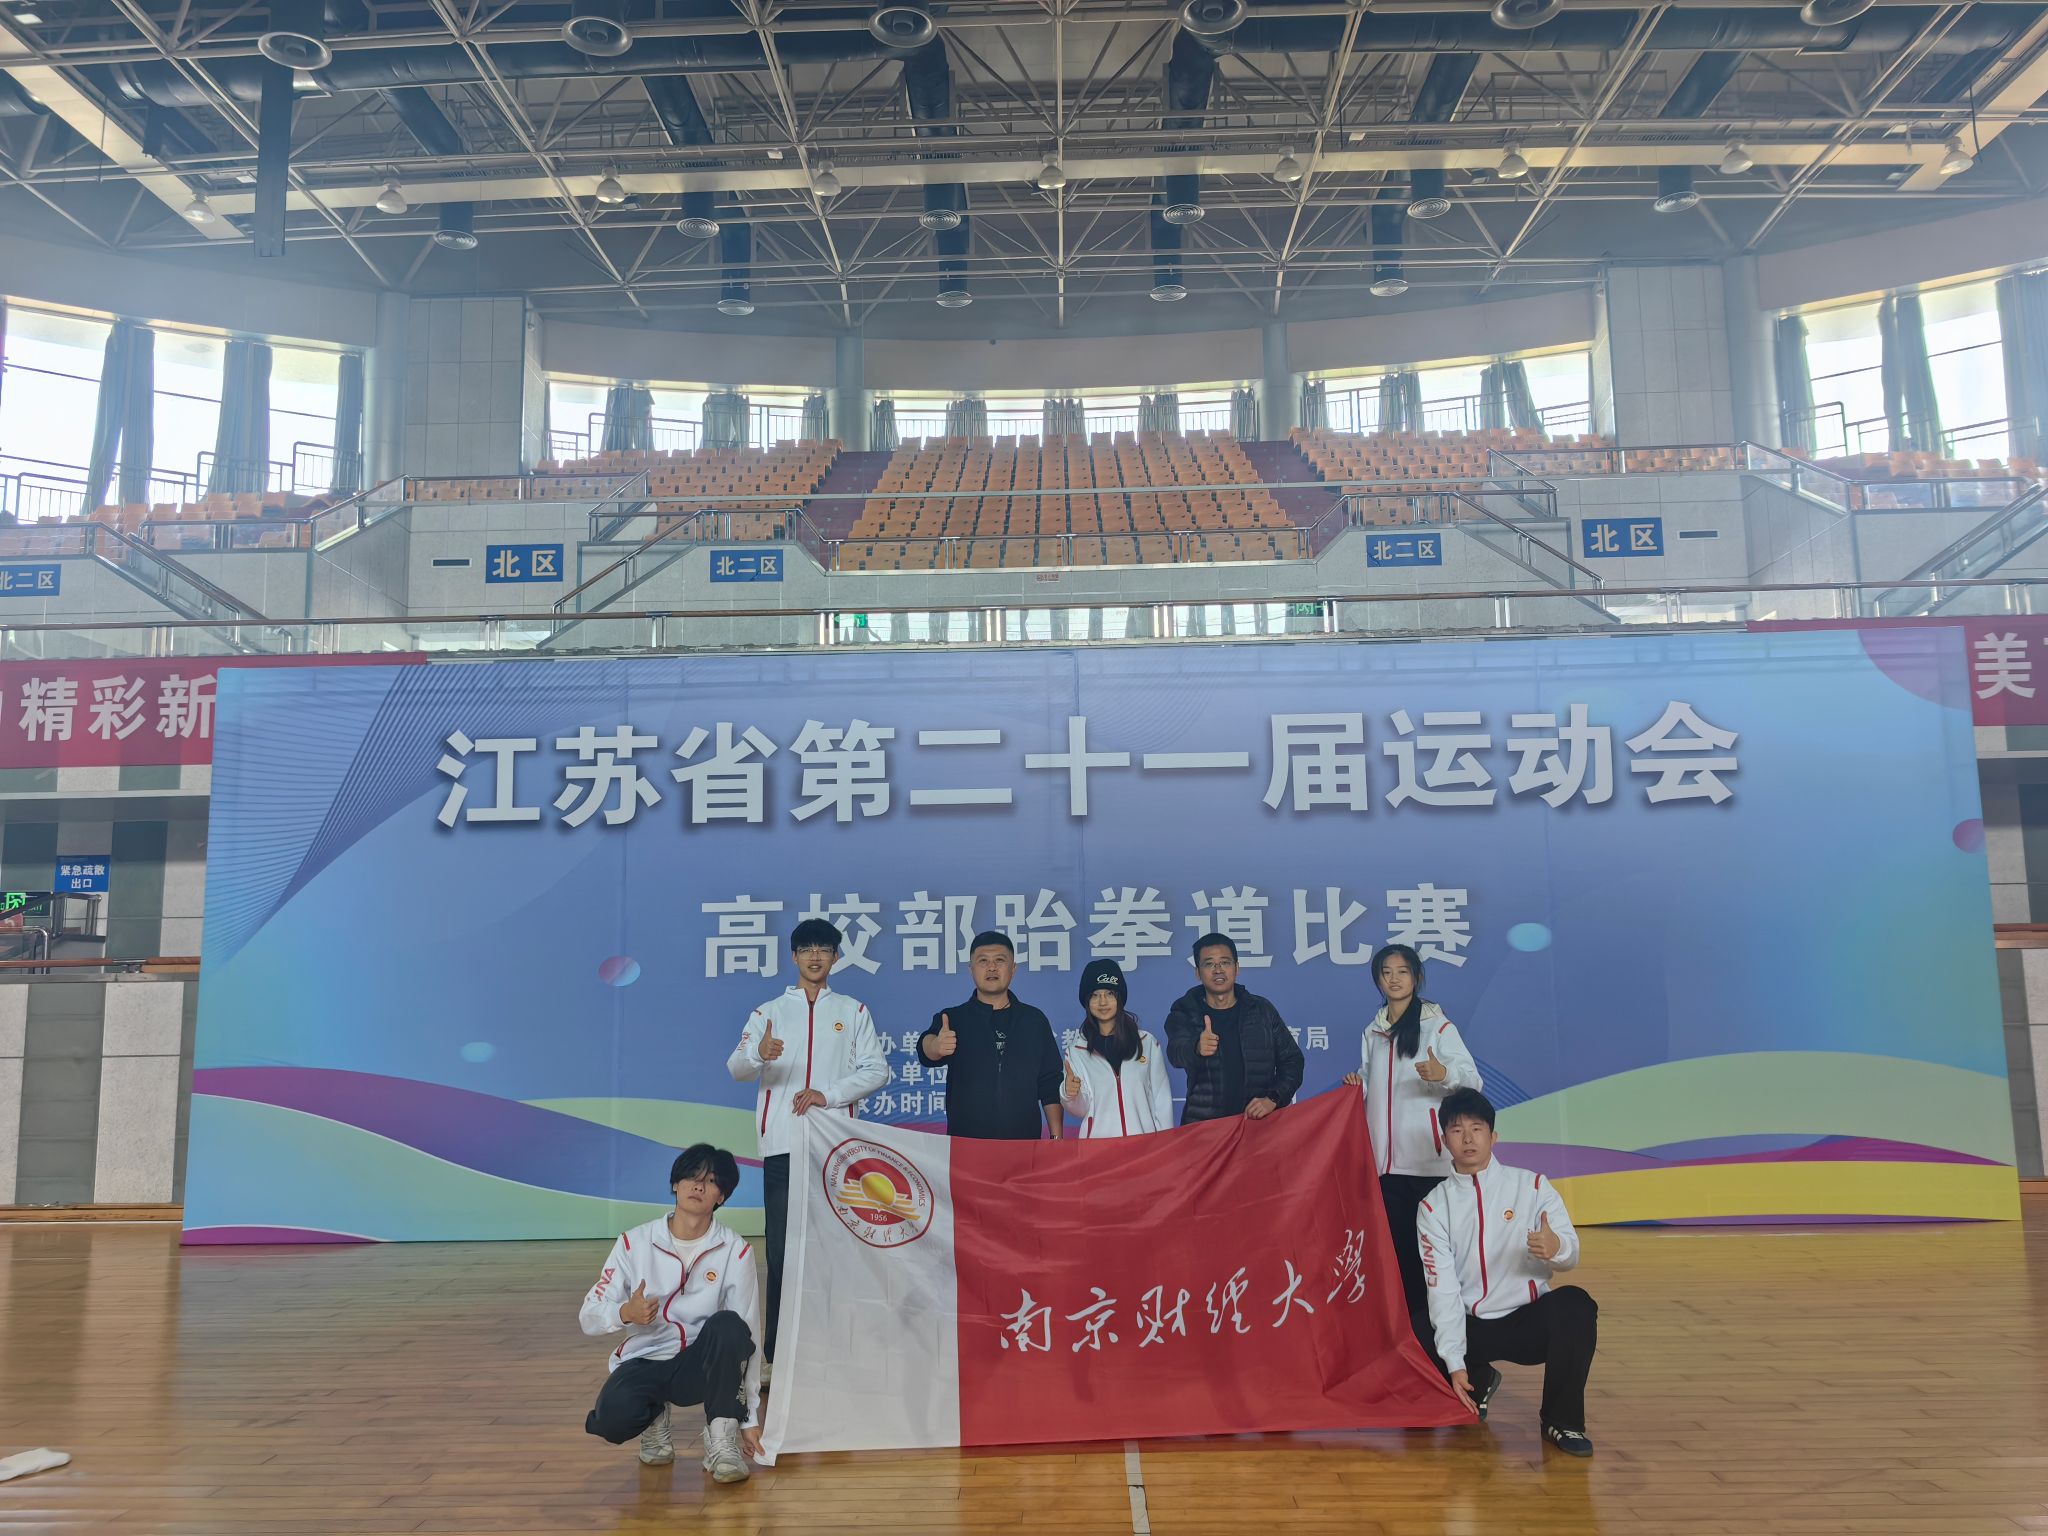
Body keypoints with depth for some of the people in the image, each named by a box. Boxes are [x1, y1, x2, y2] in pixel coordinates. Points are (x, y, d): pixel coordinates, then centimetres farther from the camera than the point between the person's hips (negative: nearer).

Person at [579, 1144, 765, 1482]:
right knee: (612, 1419, -32)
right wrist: (625, 1313, -28)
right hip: (643, 1362, 1)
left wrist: (750, 1417, -7)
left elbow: (748, 1336, -6)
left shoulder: (736, 1250, -7)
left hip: (704, 1366, 0)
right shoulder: (634, 1243, -6)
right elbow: (588, 1318, -4)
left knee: (728, 1325, -33)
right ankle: (654, 1418, 7)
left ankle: (721, 1439, -14)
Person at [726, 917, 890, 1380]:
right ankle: (776, 1350, 5)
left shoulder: (852, 1011, 12)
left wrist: (828, 1094, -10)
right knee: (781, 1249, -1)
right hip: (783, 1144, 0)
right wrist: (758, 1053, -25)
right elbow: (736, 1068, -1)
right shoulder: (769, 1012, 12)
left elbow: (876, 1069, 4)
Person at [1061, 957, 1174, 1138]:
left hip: (1144, 1142, 0)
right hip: (1098, 1142, 0)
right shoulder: (1076, 1050, 4)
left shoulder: (1147, 1043, 4)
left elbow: (1162, 1100, 6)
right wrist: (1068, 1095, -18)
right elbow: (1080, 1111, 2)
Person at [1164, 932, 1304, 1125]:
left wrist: (1273, 1099, -4)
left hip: (1260, 1123, 1)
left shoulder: (1262, 1011, 10)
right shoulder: (1183, 1014, 5)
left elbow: (1291, 1060, 12)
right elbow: (1176, 1053, -14)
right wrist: (1197, 1048, -37)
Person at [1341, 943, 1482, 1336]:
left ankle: (1429, 1326, 4)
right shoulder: (1373, 1032, 14)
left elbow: (1472, 1078, -11)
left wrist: (1443, 1073, -30)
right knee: (1395, 1243, 6)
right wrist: (1357, 1086, 3)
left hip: (1429, 1158, -5)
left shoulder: (1438, 1026, -2)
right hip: (1387, 1158, 5)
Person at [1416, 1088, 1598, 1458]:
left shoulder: (1531, 1186, -2)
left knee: (1575, 1305, -32)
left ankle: (1562, 1420, -11)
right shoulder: (1434, 1205, -2)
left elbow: (1570, 1254, -8)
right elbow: (1442, 1288, -9)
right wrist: (1455, 1363, -18)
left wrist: (1556, 1248, -34)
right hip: (1471, 1327, 1)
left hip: (1530, 1319, -1)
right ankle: (1479, 1381, 16)